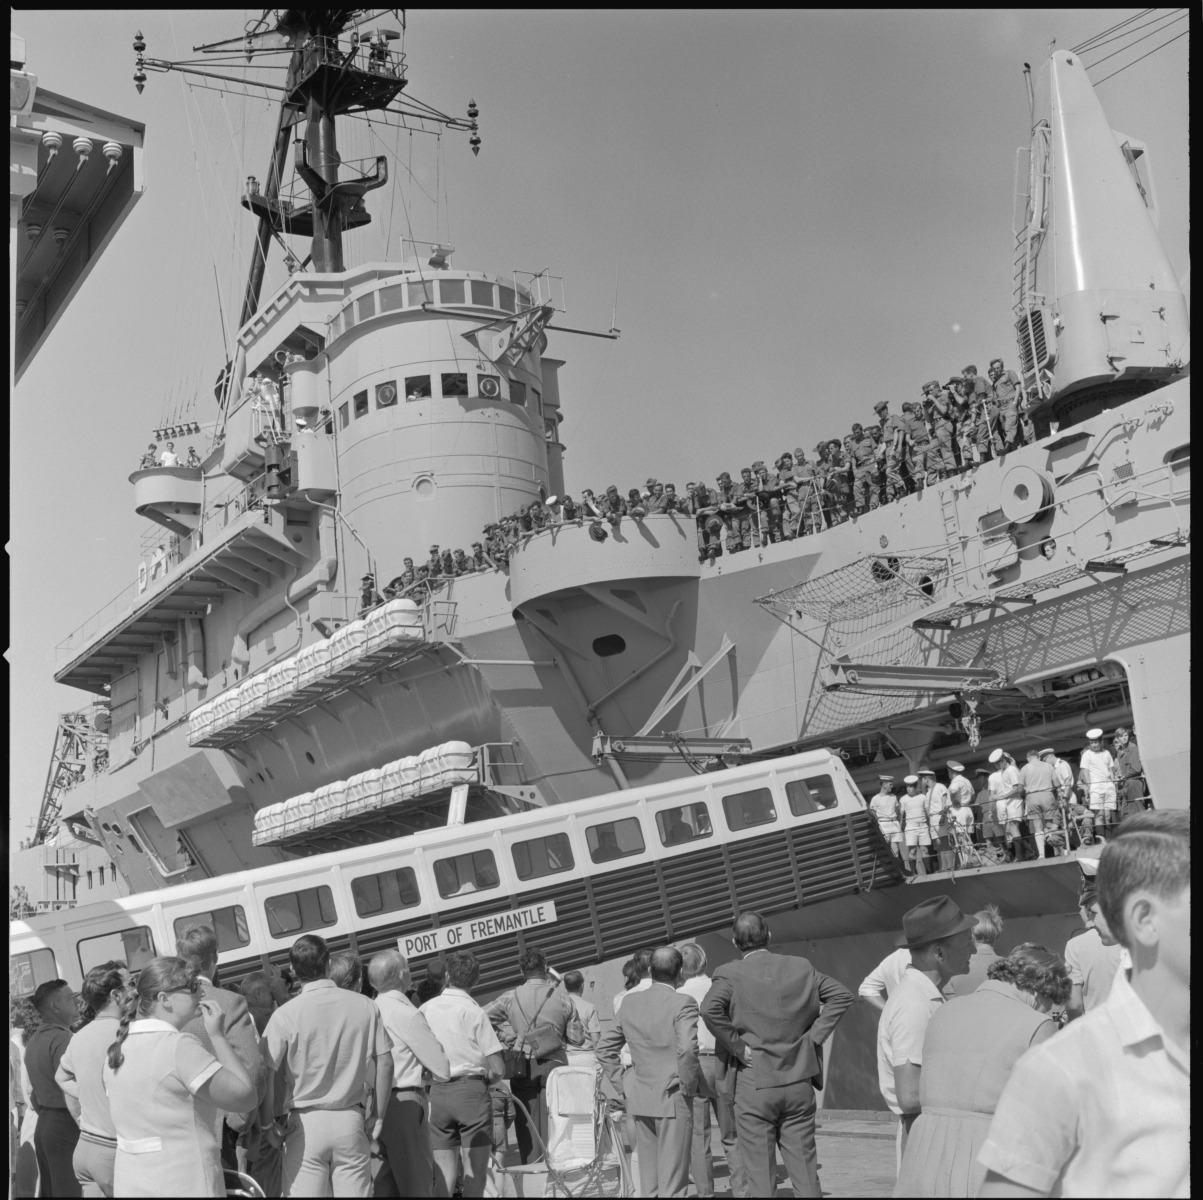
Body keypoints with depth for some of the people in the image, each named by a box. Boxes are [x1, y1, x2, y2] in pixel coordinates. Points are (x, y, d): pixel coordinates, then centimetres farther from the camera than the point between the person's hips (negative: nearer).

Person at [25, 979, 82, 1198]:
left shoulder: (33, 1041, 14)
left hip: (43, 1124, 9)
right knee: (70, 1191, -7)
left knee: (49, 1190, 13)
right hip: (65, 1126, -9)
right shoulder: (62, 1039, -15)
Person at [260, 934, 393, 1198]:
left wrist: (268, 1123, 4)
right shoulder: (365, 1006, -1)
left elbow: (266, 1074, -9)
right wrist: (379, 1117, 12)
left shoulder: (286, 1015, -7)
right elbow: (384, 1063, 2)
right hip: (351, 1121, 2)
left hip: (306, 1123, -2)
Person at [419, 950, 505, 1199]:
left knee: (443, 1176, 9)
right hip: (471, 1090, -4)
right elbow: (498, 1069, -7)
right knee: (475, 1175, 1)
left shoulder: (425, 1009, 3)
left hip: (437, 1092, 4)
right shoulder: (473, 1011, -6)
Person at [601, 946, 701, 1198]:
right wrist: (689, 1085, -11)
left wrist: (622, 1083, 11)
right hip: (673, 1100, -5)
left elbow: (605, 1048, 9)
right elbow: (687, 1049, -25)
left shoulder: (630, 1002, 5)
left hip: (640, 1100, 6)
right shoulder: (683, 1004, -13)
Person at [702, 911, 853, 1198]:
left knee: (760, 1174, 5)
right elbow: (841, 995, 5)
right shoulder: (801, 967, 5)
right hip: (799, 1082, 3)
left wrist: (737, 1045, -13)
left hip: (754, 1085, -3)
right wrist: (814, 1036, 3)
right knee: (804, 1170, 11)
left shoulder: (730, 974, -8)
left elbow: (710, 1009, -25)